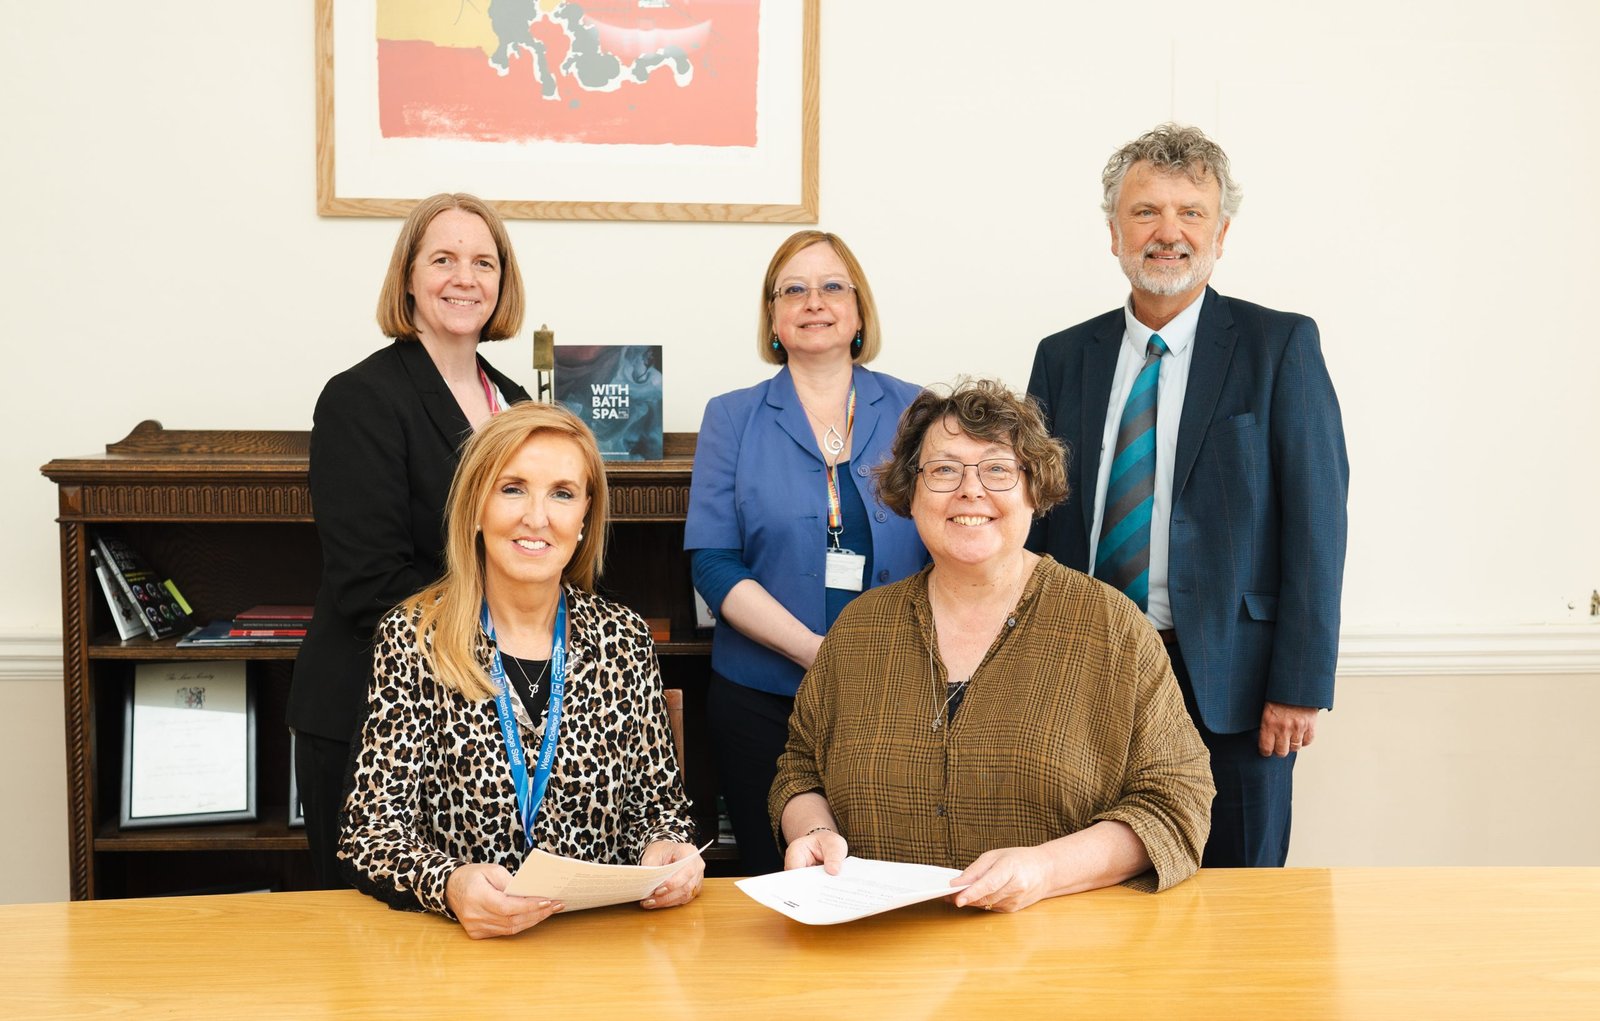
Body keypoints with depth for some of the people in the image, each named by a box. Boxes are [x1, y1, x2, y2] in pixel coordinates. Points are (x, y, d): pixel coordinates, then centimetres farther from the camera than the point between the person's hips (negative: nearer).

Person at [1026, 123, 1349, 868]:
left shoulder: (1280, 346, -1)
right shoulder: (1064, 358, 9)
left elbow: (1316, 519, -5)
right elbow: (1042, 521, 10)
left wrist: (1301, 685, -10)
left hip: (1227, 685, -2)